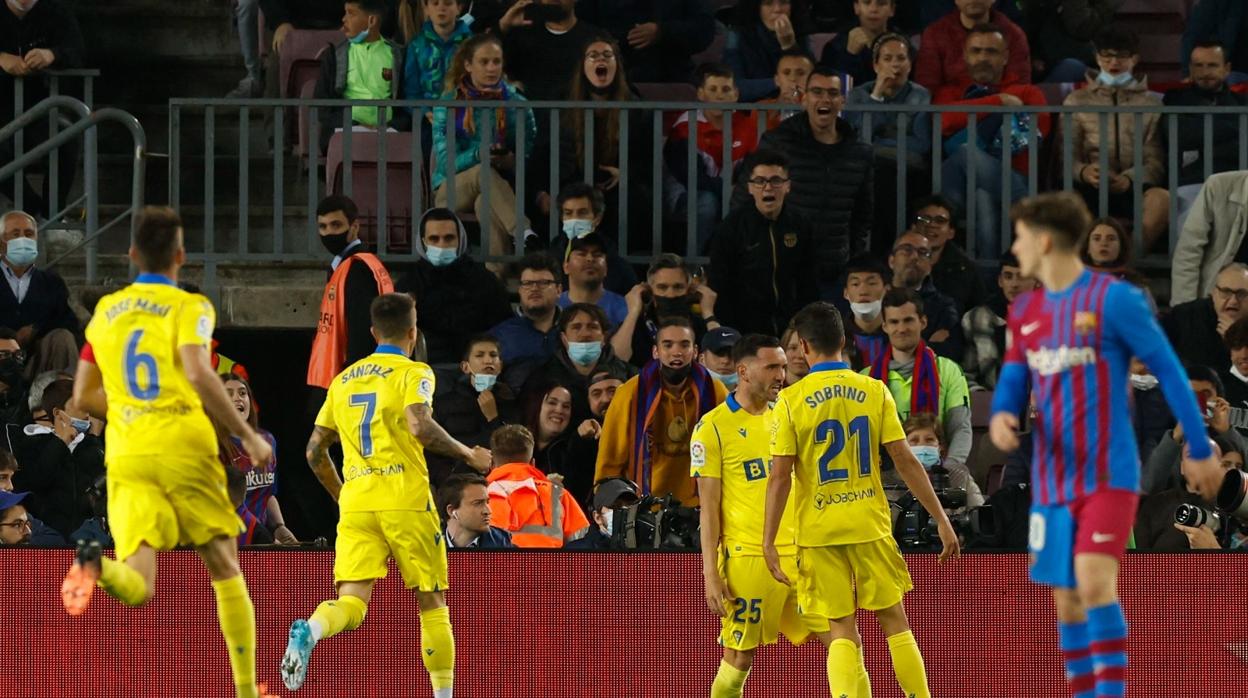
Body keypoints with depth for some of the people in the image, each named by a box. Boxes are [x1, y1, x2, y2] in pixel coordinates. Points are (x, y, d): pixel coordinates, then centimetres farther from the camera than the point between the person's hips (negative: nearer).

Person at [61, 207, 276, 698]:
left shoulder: (106, 312, 14)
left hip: (126, 456, 3)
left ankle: (97, 565, -40)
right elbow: (198, 374, -17)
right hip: (184, 449, -3)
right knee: (226, 570, 11)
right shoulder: (188, 307, 0)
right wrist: (247, 435, -11)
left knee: (136, 587, -6)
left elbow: (83, 400, 16)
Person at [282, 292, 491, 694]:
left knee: (351, 601, -7)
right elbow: (419, 426, -18)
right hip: (406, 500, -4)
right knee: (432, 603, 9)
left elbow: (315, 452, 19)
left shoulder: (344, 380, 17)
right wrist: (468, 455, -5)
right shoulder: (413, 373, 0)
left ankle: (309, 631, -39)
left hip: (355, 501, 4)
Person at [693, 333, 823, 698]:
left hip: (799, 554, 5)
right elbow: (709, 506, -6)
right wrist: (711, 574, -10)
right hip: (747, 558, -5)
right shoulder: (713, 428, -5)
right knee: (739, 657, -2)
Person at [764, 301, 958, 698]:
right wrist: (941, 519, 3)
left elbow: (779, 477, -8)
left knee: (841, 634, 2)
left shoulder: (791, 401, -5)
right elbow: (905, 461, -2)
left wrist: (769, 543, -5)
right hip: (871, 526, 1)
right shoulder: (874, 392, -1)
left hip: (818, 532, -1)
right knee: (895, 622, 13)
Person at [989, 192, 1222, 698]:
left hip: (1108, 475, -6)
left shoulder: (1114, 299, -9)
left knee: (1094, 582, -21)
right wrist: (1000, 417, -12)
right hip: (1053, 481, 7)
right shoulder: (1026, 311, 10)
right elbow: (1013, 382, 13)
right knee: (1065, 598, 7)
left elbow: (1168, 371, -4)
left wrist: (1201, 449, -1)